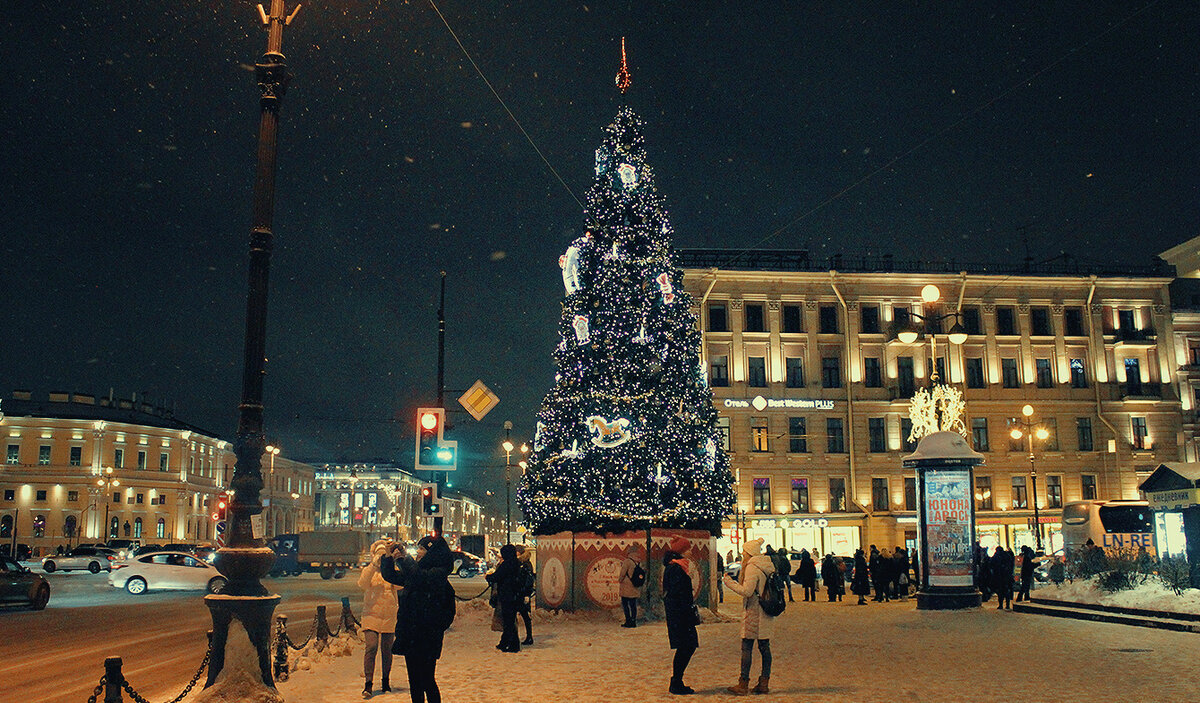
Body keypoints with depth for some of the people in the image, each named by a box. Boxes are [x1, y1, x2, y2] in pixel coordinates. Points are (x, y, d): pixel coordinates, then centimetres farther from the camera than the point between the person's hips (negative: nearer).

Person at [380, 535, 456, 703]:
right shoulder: (414, 570, 14)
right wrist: (388, 557, 7)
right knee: (414, 680, 13)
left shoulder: (439, 573, -10)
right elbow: (390, 576, 23)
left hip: (427, 635, -8)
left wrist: (403, 559, -20)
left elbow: (421, 578, -29)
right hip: (410, 633, 8)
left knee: (427, 680, -6)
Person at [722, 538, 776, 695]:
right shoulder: (768, 566, 12)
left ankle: (743, 684, -1)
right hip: (767, 615, 8)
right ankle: (764, 683, 13)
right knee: (764, 647, 10)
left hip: (753, 613, -8)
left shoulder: (751, 567, -14)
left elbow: (747, 591, -20)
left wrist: (729, 582, -8)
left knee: (747, 648, -3)